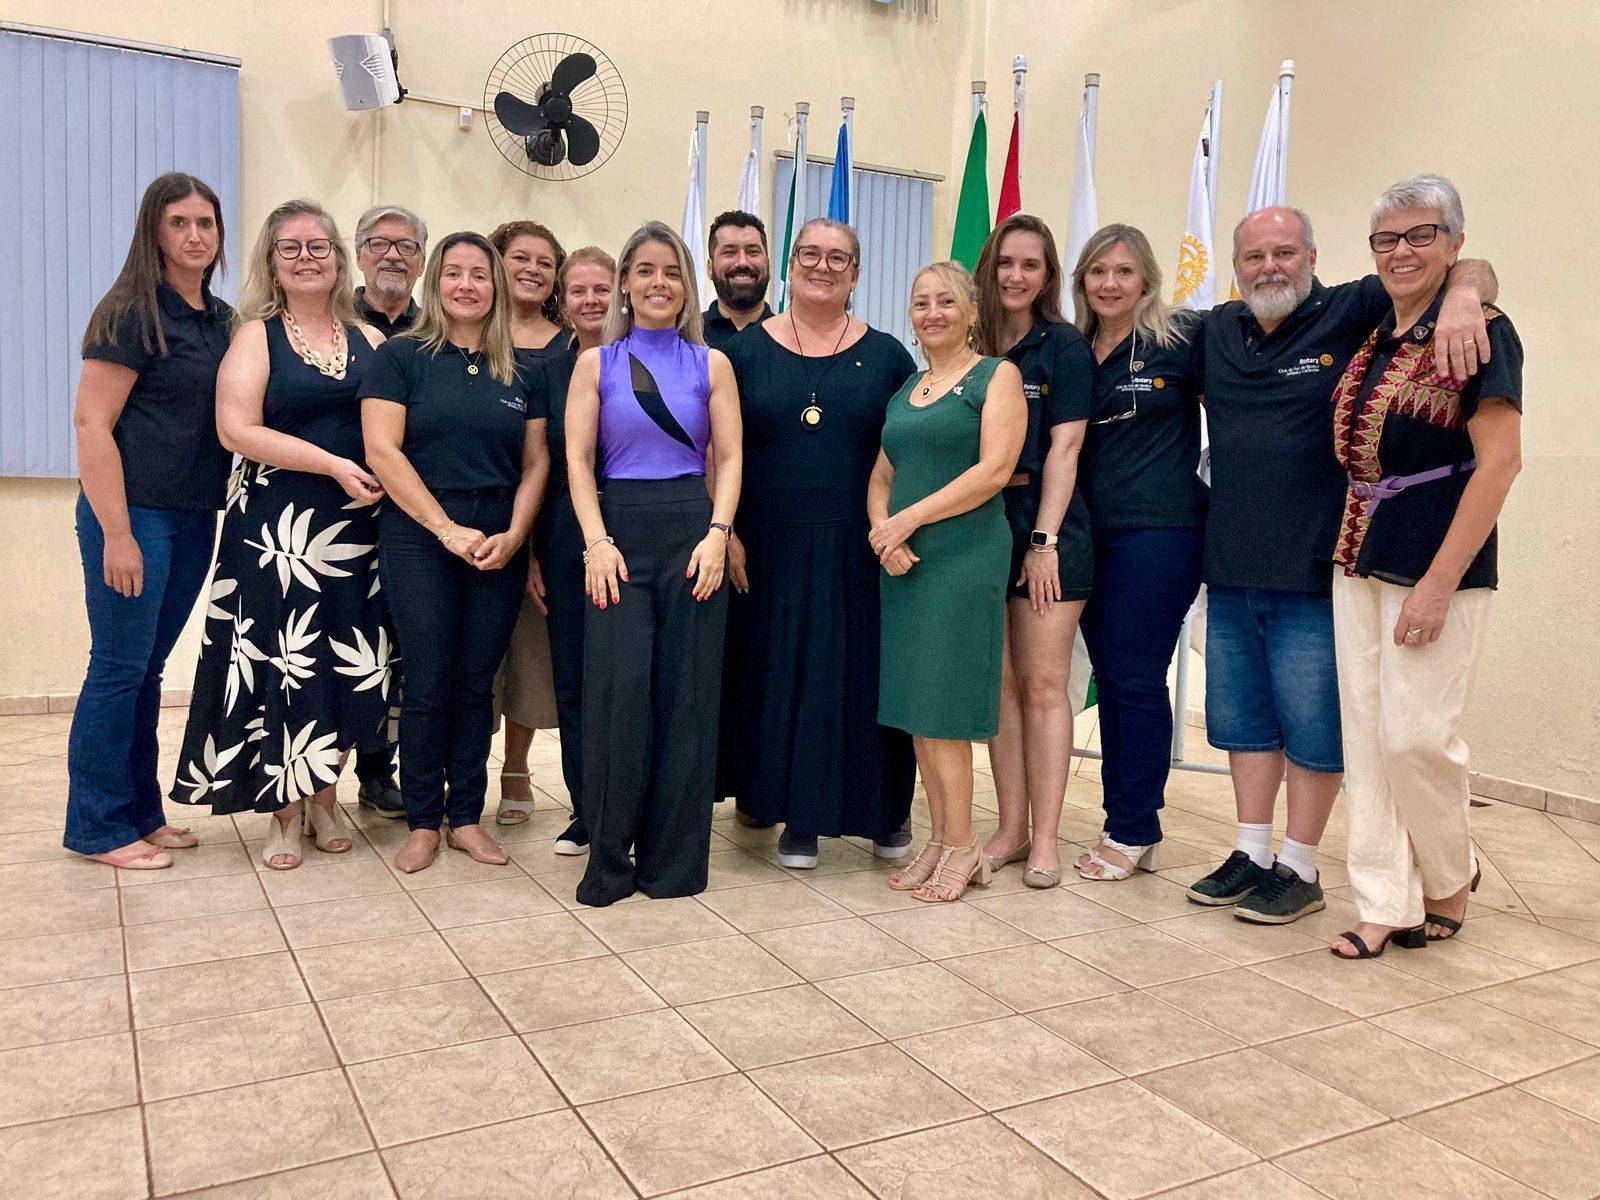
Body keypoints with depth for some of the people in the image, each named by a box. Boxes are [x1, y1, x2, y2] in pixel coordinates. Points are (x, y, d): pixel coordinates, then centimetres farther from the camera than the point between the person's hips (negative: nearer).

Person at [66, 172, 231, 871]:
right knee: (119, 667, -1)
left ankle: (141, 812, 23)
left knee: (147, 669, 14)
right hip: (134, 514, -7)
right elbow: (91, 421, -13)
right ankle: (97, 828, 11)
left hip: (195, 519, 7)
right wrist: (116, 533, -18)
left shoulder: (222, 320, 13)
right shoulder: (133, 313, -8)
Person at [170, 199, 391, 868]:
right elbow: (237, 428, -11)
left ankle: (324, 797, 22)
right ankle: (285, 813, 14)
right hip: (277, 526, -3)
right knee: (284, 664, -1)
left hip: (358, 523, 3)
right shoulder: (257, 336, 1)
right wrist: (334, 465, -16)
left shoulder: (370, 341, 11)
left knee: (352, 663, 5)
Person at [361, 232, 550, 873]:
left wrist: (513, 535, -6)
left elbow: (536, 462, 9)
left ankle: (466, 816, 18)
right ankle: (423, 822, 12)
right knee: (427, 685, -1)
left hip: (500, 547, 3)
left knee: (476, 684, 7)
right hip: (418, 539, -3)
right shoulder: (401, 356, 1)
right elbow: (382, 450, -8)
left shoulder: (520, 373, 11)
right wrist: (448, 528, -12)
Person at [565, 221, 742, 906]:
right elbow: (578, 458, 3)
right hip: (620, 534, 0)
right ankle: (608, 861, 7)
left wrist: (716, 534, -9)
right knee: (617, 691, -7)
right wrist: (597, 540, -10)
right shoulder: (596, 363, 10)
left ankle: (674, 860, 13)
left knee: (688, 693, 1)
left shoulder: (710, 364, 11)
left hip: (693, 534, 1)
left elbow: (729, 458, 6)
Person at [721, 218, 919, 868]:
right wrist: (727, 533, -5)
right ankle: (798, 816, 19)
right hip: (773, 551, 1)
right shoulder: (747, 349, 6)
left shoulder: (886, 356, 6)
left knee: (864, 677, 5)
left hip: (859, 551, 0)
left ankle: (887, 811, 22)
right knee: (780, 676, 5)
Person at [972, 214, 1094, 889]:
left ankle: (1044, 838, 5)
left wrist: (1043, 540, -12)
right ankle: (1011, 828, 15)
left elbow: (1063, 448, -7)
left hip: (1047, 524, -4)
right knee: (1001, 682, 7)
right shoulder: (969, 346, 10)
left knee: (1043, 685, -2)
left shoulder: (1063, 345, -1)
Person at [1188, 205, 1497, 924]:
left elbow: (1470, 268, -3)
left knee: (1312, 724, 3)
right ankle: (1251, 855, 27)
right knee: (1242, 718, 13)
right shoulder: (1217, 331, 11)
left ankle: (1298, 870, 17)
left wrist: (1461, 297, -25)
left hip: (1313, 574, -5)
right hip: (1230, 569, 6)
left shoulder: (1353, 314, -4)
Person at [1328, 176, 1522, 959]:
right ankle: (1386, 903, 16)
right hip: (1358, 558, 7)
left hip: (1435, 562, -7)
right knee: (1367, 737, 7)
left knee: (1416, 734, -5)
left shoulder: (1478, 331, -9)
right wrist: (1351, 550, 8)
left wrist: (1438, 583, -19)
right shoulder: (1373, 341, 12)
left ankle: (1449, 881, 21)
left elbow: (1500, 461, -15)